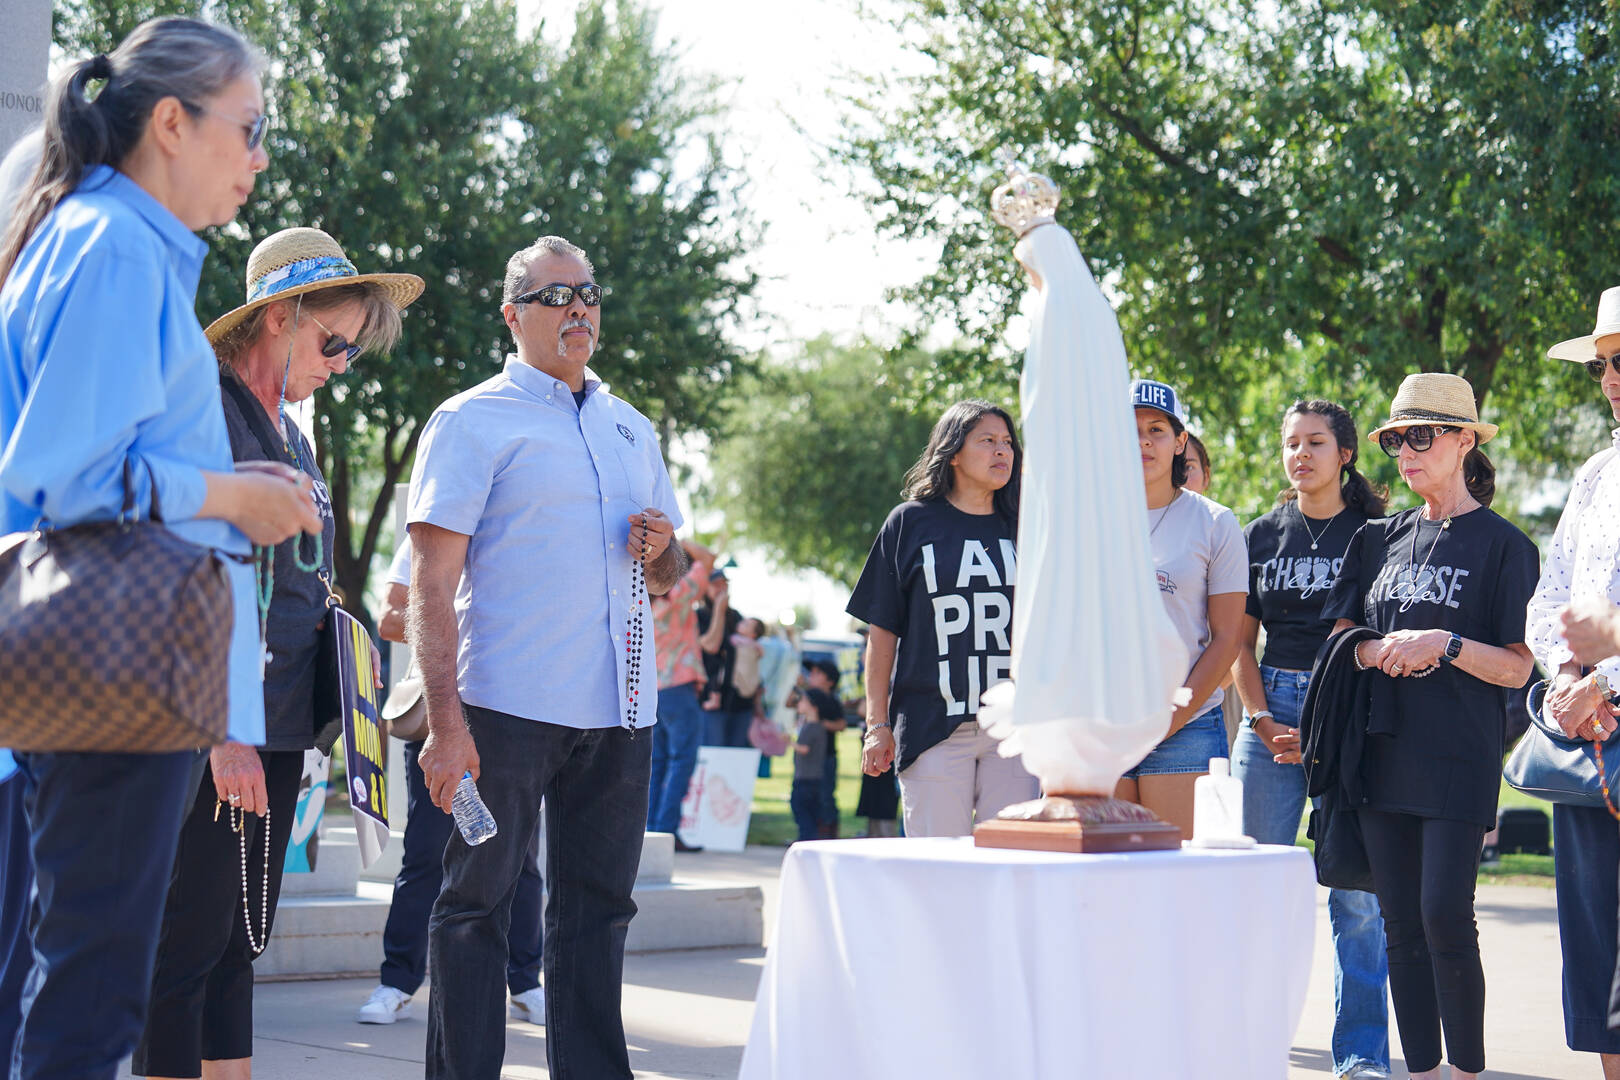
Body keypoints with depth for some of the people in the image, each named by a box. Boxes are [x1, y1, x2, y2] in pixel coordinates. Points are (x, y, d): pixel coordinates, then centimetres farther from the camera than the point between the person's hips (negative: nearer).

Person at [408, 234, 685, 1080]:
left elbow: (667, 577, 26)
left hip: (619, 709, 6)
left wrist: (663, 550, 0)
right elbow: (433, 582, -8)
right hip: (509, 705, -6)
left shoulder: (632, 430, 18)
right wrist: (445, 721, -17)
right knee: (476, 905, -1)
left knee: (597, 907, 9)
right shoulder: (473, 422, -1)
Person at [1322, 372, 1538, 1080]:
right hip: (1384, 753, 5)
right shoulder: (1379, 539, 15)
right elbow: (1339, 641, 14)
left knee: (1445, 918, -13)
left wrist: (1444, 644, -19)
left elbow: (1517, 667, -4)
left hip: (1458, 757, -5)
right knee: (1400, 925, 5)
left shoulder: (1502, 545, 0)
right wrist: (1386, 650, -6)